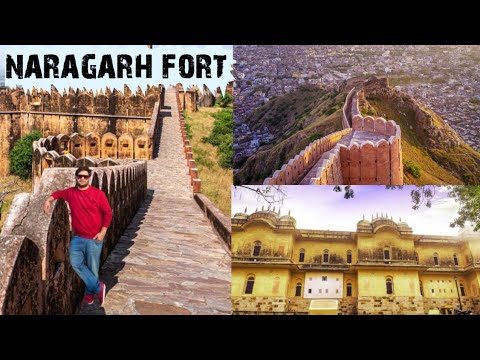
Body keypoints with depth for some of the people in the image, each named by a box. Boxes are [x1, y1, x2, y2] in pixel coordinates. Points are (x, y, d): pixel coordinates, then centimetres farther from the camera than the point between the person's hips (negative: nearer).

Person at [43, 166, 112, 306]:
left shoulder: (98, 194, -11)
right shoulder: (70, 192, 2)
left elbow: (108, 213, -6)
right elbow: (58, 193, 25)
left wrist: (102, 232, -11)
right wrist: (48, 200, 8)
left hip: (94, 239, -4)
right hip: (77, 237, 4)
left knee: (92, 267, 5)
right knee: (76, 264, -5)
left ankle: (90, 291, 25)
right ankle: (98, 287, 5)